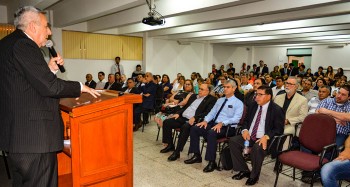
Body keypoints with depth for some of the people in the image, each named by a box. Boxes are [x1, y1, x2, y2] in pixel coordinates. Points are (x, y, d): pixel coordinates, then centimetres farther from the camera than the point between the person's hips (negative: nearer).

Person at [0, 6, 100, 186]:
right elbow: (49, 86, -21)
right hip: (34, 136, -11)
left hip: (17, 134, 11)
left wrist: (50, 68, 9)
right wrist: (81, 87, -7)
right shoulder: (23, 45, -15)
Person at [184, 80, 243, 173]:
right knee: (194, 128, -11)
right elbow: (212, 113, 17)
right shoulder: (220, 100, 20)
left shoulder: (238, 103, -1)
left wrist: (222, 123, -26)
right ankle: (196, 156, -2)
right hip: (214, 124, 7)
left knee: (211, 133, -36)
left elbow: (236, 119, -14)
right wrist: (205, 120, -4)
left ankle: (212, 162, -25)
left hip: (227, 127, -7)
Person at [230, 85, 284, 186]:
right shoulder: (253, 105, 10)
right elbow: (246, 120, 17)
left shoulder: (277, 110, -8)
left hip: (264, 139, -6)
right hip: (249, 136, 6)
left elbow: (279, 129, -10)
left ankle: (254, 175, -8)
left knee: (257, 148, -37)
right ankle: (244, 170, -2)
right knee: (233, 141, -17)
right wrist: (245, 130, -6)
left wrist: (266, 137, -27)